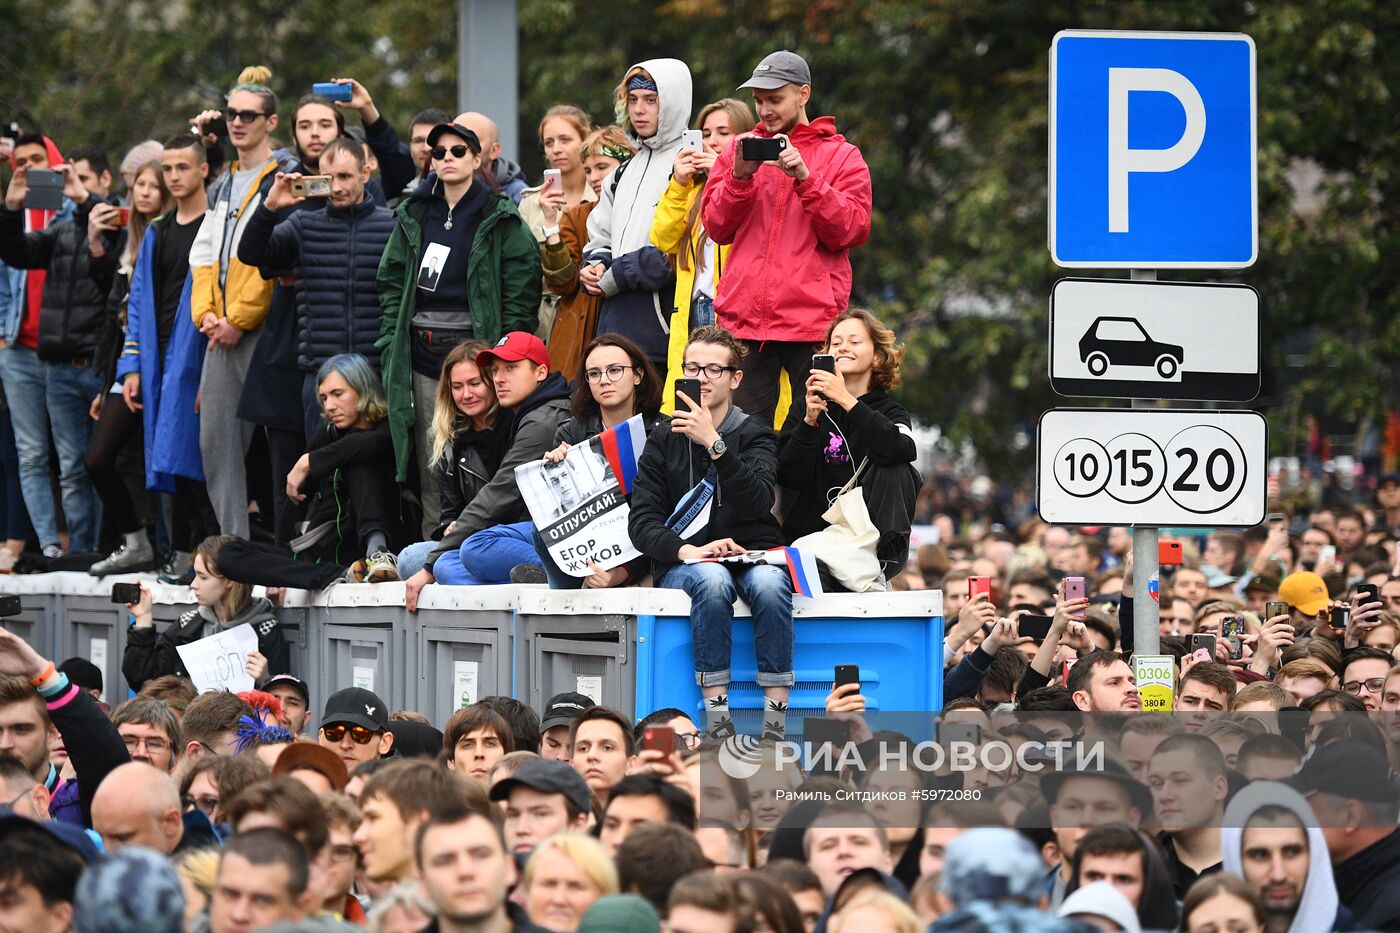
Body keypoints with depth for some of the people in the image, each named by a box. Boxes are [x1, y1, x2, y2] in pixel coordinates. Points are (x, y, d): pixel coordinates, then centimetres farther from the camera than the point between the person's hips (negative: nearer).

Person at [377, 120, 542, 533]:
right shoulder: (414, 216, 13)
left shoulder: (500, 220, 0)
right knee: (431, 471, 5)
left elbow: (522, 291, -4)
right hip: (422, 354, 4)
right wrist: (390, 344, 5)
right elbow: (392, 283, 15)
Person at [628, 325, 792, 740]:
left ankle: (775, 722, -35)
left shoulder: (756, 436, 8)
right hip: (682, 564, 0)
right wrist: (688, 550, -18)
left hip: (751, 554, 0)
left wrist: (714, 444, -22)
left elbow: (757, 503, -13)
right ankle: (717, 720, -36)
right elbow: (641, 522, 1)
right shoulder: (664, 440, 12)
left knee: (769, 583, -35)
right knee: (712, 579, -36)